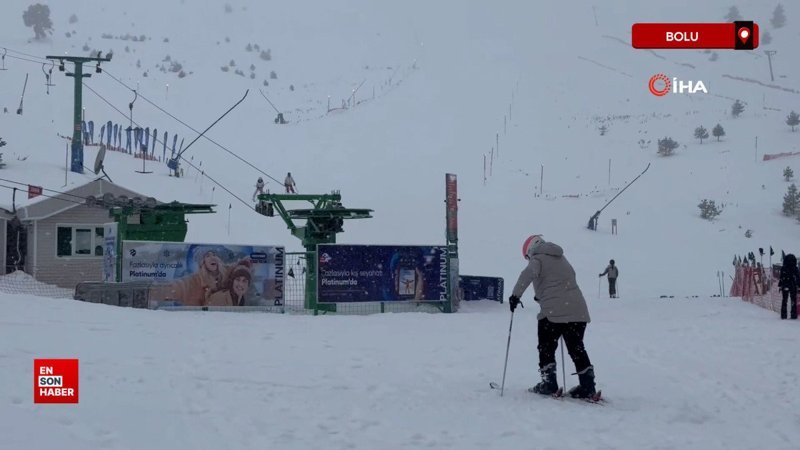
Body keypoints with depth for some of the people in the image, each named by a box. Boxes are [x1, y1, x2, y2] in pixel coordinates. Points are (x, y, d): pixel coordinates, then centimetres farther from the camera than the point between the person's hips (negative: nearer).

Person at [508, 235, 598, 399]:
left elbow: (528, 274, -18)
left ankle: (549, 384, 6)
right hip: (578, 311, 7)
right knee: (577, 348, 12)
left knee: (546, 347, 8)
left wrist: (516, 295, -15)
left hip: (553, 311, -6)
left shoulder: (538, 259, 2)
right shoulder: (561, 258, 24)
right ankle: (588, 385, 8)